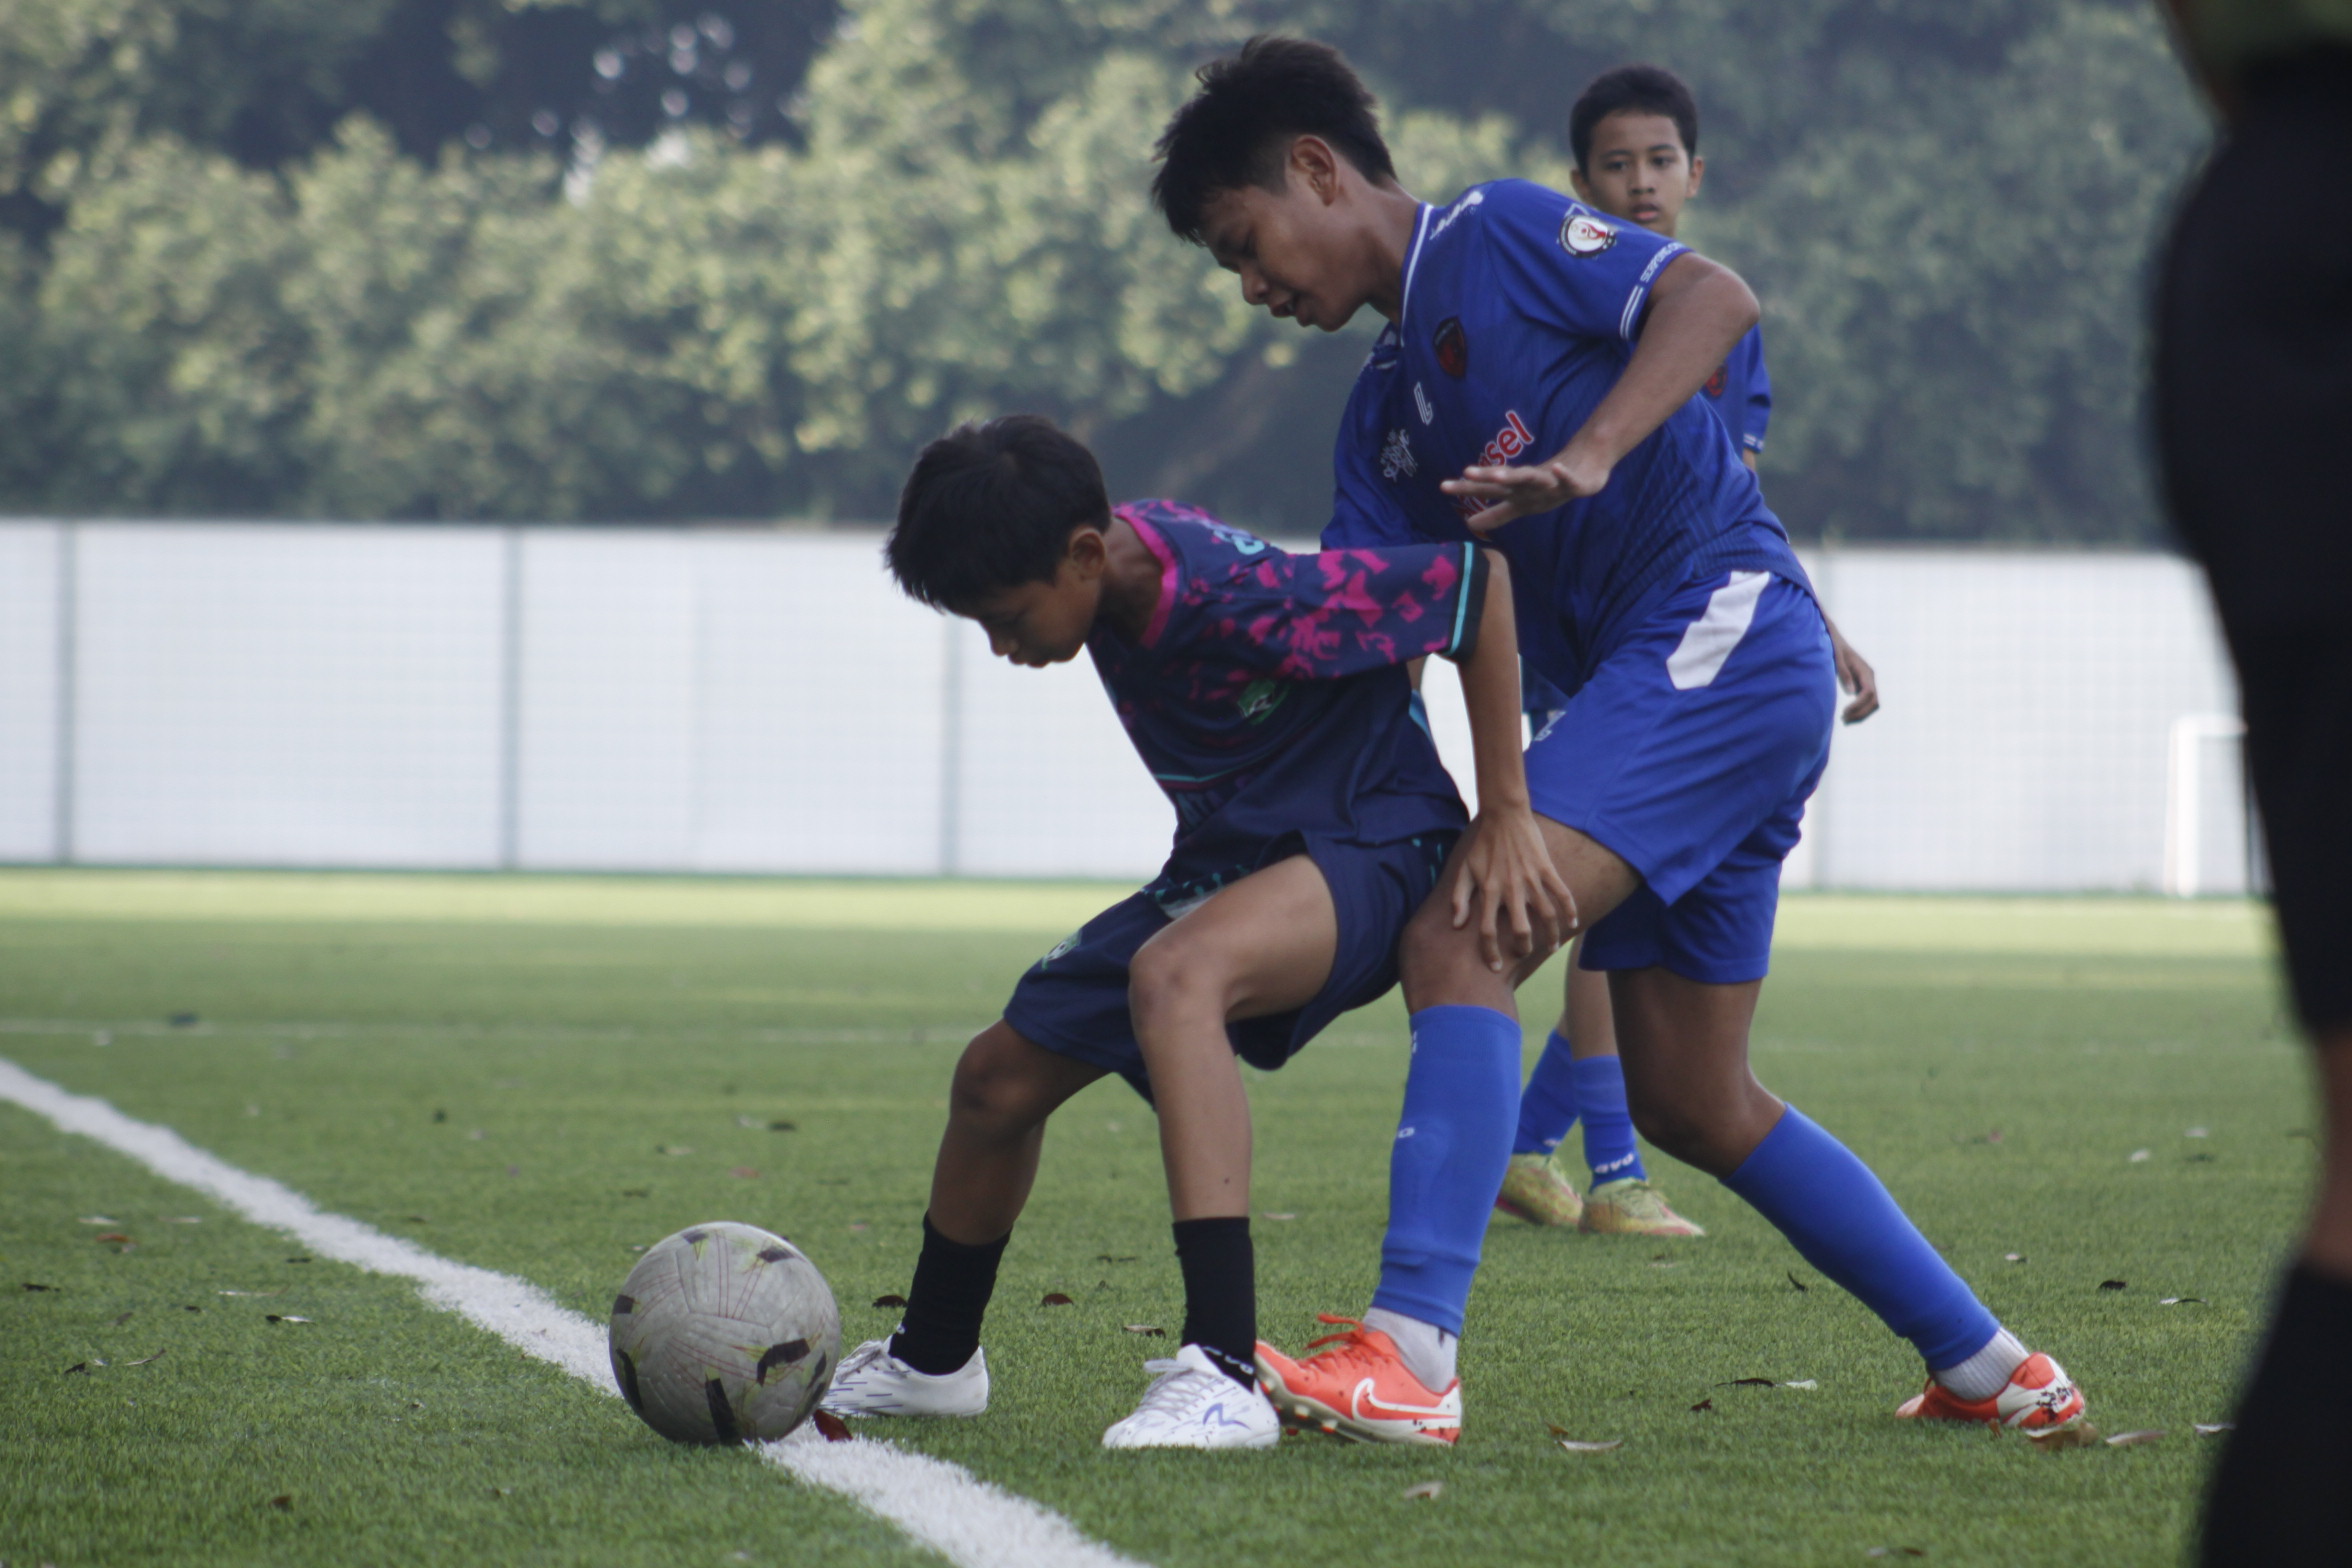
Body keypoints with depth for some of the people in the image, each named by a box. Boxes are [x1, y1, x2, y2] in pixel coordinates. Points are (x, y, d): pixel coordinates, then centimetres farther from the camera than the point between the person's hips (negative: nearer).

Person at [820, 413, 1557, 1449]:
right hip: (1226, 858, 9)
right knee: (1000, 1075, 10)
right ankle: (930, 1361, 39)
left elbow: (1472, 579, -24)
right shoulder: (1111, 563, -8)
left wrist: (1506, 815, -22)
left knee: (1173, 973, -39)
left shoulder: (1243, 597, -31)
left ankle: (1223, 1379, -46)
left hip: (1369, 849, -9)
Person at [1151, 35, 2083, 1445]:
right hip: (1653, 685, 10)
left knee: (1462, 940, -23)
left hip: (1724, 632, -10)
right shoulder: (1387, 413, 23)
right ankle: (1990, 1369, 21)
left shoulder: (1498, 236, 0)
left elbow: (1715, 298, -15)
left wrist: (1585, 459, -27)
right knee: (1694, 1104, 12)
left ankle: (1409, 1352, -33)